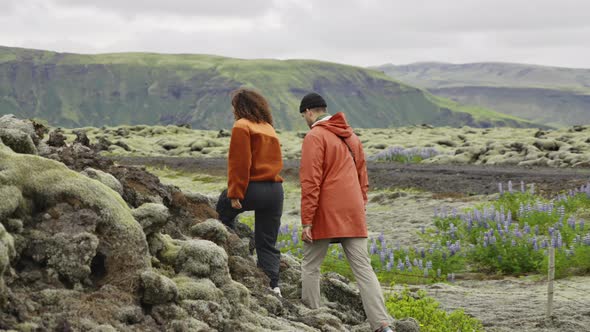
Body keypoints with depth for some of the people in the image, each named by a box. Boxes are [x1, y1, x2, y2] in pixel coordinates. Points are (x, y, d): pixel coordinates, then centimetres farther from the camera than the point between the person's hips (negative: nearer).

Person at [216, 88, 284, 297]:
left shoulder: (242, 126, -4)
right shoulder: (269, 128, 19)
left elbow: (239, 163, -12)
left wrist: (235, 194, -12)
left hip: (253, 187, -6)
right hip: (275, 190, 6)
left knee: (223, 208, 22)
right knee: (267, 244, 9)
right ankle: (273, 285, 0)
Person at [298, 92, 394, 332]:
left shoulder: (314, 137, -8)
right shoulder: (351, 136, 16)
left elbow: (311, 182, -14)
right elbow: (363, 178, 20)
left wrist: (306, 222, -14)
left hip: (326, 214, -6)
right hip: (353, 215, 6)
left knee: (310, 266, 9)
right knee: (363, 267, 1)